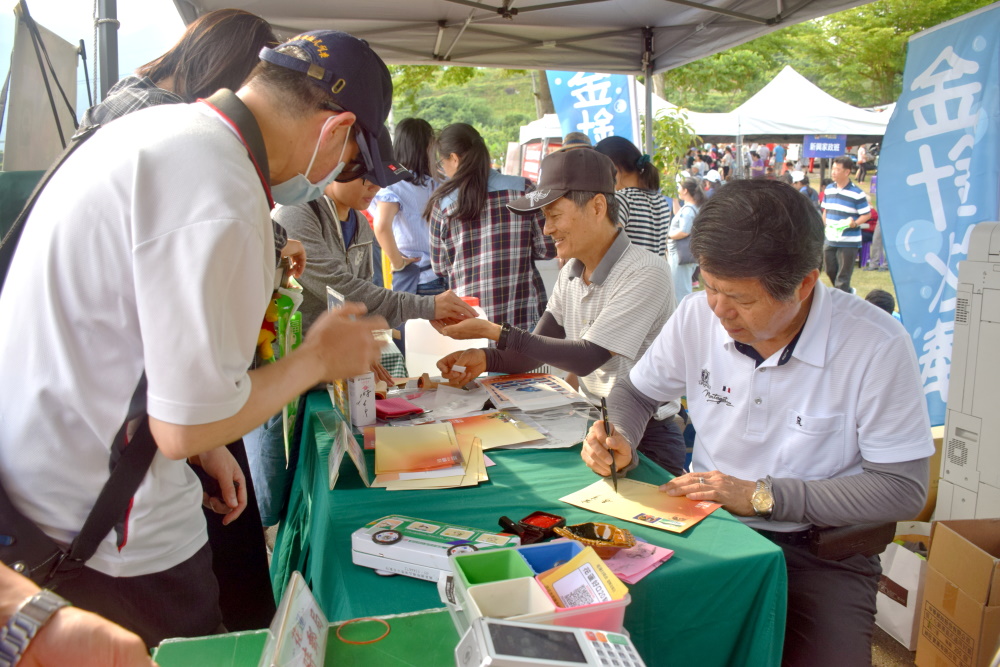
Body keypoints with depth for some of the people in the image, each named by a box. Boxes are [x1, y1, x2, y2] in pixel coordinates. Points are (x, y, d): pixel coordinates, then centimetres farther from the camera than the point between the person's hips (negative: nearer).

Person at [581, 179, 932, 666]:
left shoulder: (877, 347, -17)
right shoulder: (698, 316, -6)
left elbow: (903, 489, -12)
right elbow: (635, 392, 11)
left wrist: (762, 496, -17)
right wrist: (619, 439, -12)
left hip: (821, 552, -2)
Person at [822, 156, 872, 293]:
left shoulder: (857, 193, -12)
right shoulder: (828, 189, 7)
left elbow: (867, 214, -8)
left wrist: (855, 223, -24)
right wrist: (825, 226, 10)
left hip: (849, 242, -6)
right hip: (830, 239, 6)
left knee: (843, 277, -2)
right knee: (830, 270, 16)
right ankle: (847, 293, 39)